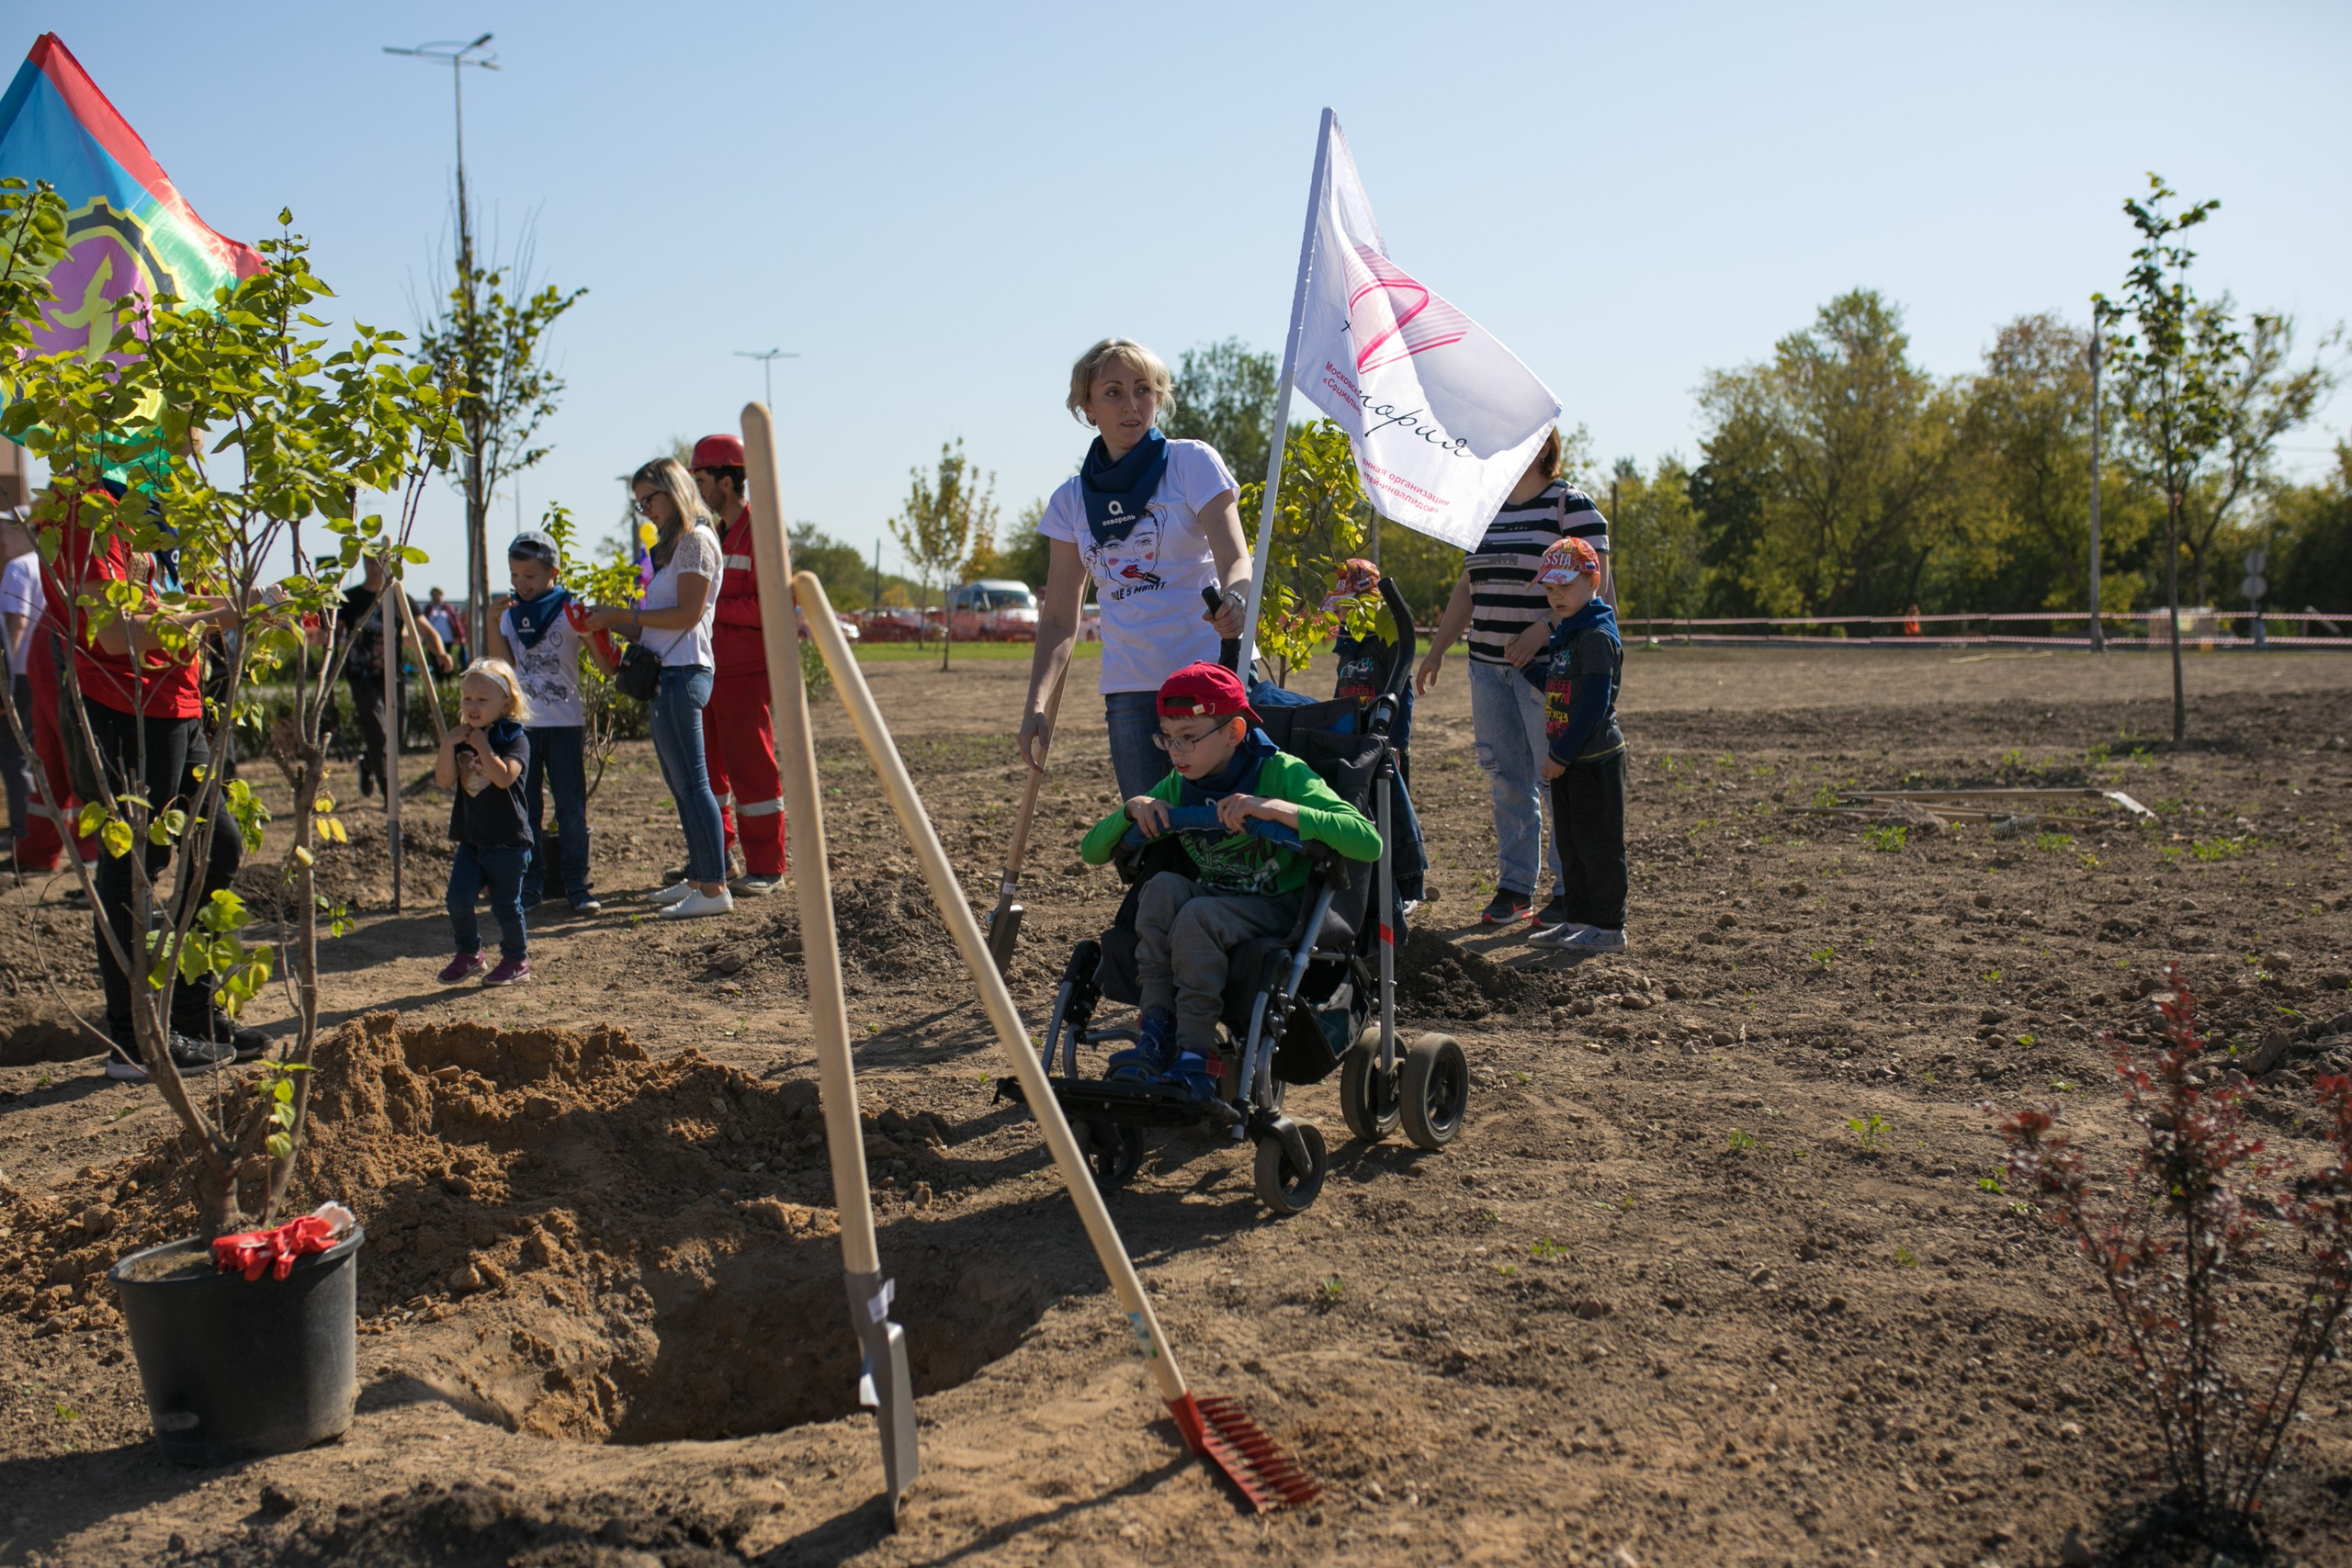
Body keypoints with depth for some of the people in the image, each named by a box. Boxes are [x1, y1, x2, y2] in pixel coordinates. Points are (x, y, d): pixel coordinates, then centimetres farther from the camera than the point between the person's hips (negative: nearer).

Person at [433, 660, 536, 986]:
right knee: (458, 898, -3)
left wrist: (482, 745, -22)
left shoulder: (515, 739, -9)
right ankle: (469, 954, 18)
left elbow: (504, 777, -26)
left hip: (507, 840, -5)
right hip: (470, 837, 5)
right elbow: (444, 780, -1)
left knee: (505, 904, 3)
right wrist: (447, 746, -13)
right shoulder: (461, 738, 9)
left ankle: (516, 960, 21)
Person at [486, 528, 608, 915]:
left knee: (571, 807, 0)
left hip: (565, 724, -3)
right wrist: (491, 621, -16)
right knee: (524, 810, 6)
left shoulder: (570, 612, -2)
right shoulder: (509, 615, 7)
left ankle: (576, 886, 6)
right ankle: (530, 886, 13)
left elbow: (605, 664, -7)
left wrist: (591, 633, -23)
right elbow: (503, 662, -7)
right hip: (521, 724, 3)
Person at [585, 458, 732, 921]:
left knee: (691, 783, -10)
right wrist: (611, 622, 7)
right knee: (681, 784, 11)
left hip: (683, 674, -10)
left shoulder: (696, 540, -7)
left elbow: (688, 614, -16)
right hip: (665, 674, 10)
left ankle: (715, 888, -10)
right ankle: (699, 877, 17)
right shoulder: (672, 545, 22)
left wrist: (626, 613, -13)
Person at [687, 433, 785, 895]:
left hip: (745, 670, -9)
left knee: (751, 766, -4)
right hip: (708, 667, 9)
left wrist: (712, 607, -19)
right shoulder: (716, 532, 17)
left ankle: (767, 868, 3)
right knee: (705, 765, 13)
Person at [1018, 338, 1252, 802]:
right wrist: (1035, 704, -2)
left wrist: (1234, 600, -34)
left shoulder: (1192, 462, 1)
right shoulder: (1071, 501, 10)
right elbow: (1059, 617, 11)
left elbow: (1234, 558, -10)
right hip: (1129, 690, 3)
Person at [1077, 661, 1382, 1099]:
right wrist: (1132, 808, -12)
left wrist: (1279, 809, -34)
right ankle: (1156, 1033, -24)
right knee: (1163, 887, -26)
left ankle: (1197, 1059, -26)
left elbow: (1368, 842, -26)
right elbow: (1092, 851, 9)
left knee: (1198, 915, -33)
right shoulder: (1177, 787, 5)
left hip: (1273, 910, -5)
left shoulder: (1280, 773, -12)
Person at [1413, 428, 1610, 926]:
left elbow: (1594, 582, -12)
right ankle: (1514, 886, 14)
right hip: (1487, 665, 7)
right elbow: (1468, 588, 22)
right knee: (1504, 777, 7)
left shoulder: (1571, 505, -4)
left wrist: (1543, 629, -24)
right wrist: (1436, 650, 19)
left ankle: (1570, 890, 4)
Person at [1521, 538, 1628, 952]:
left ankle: (1609, 926, 6)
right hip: (1568, 759, 10)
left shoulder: (1597, 635, -17)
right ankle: (1579, 918, 24)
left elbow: (1594, 703, -22)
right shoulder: (1565, 633, 14)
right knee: (1570, 842, 15)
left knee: (1598, 843, -2)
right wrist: (1525, 663, 10)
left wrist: (1562, 754, -20)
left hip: (1595, 759, -10)